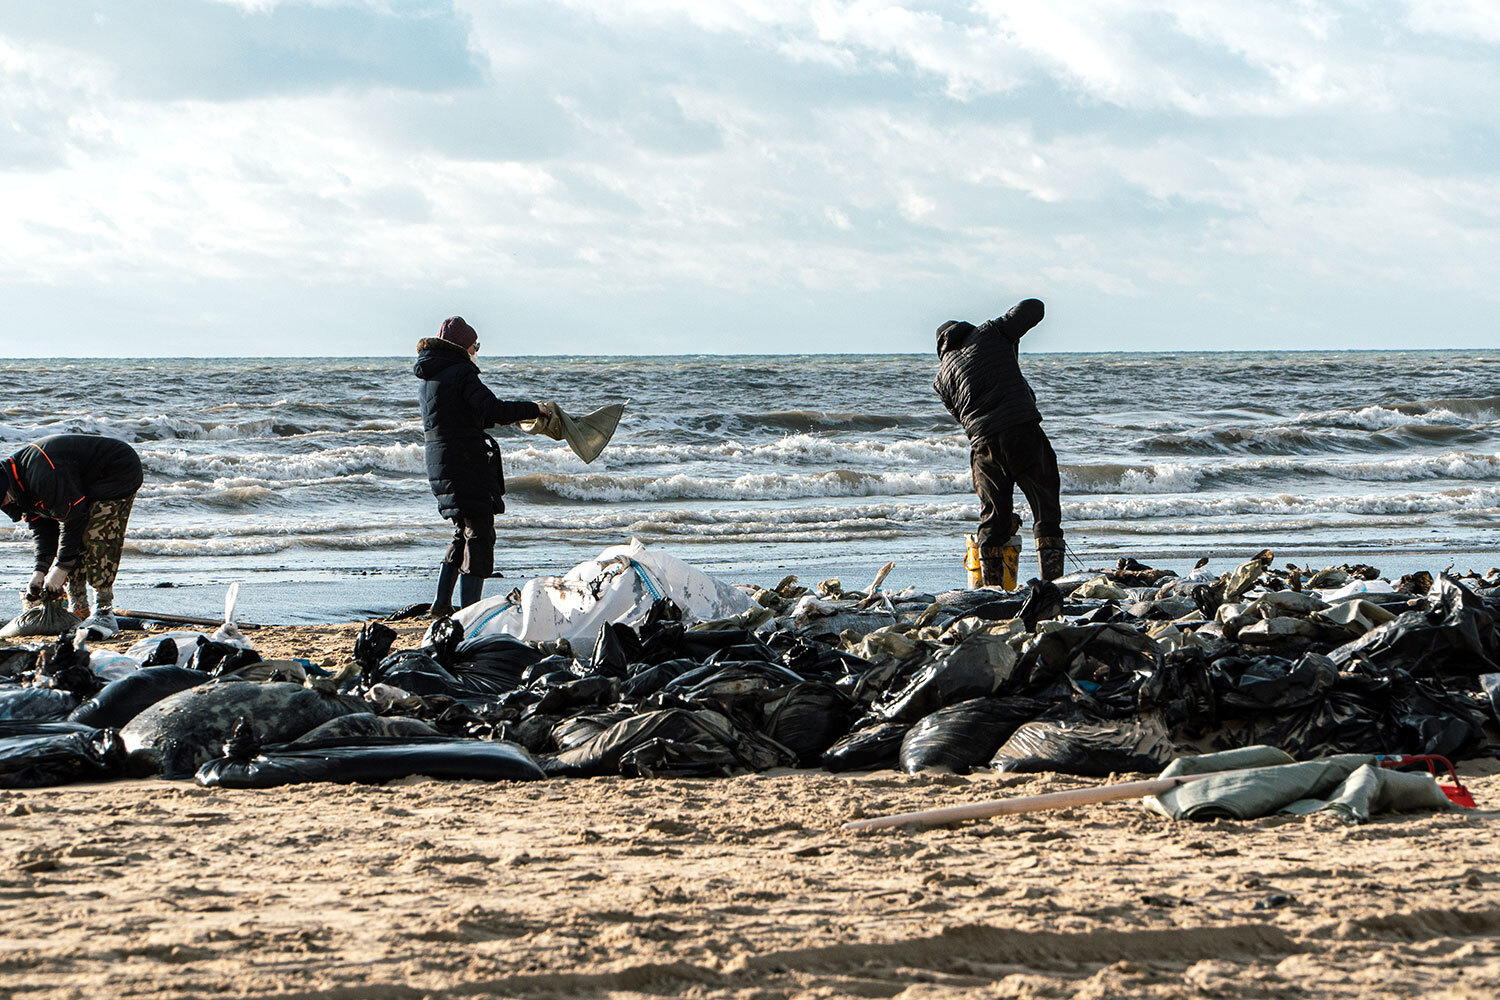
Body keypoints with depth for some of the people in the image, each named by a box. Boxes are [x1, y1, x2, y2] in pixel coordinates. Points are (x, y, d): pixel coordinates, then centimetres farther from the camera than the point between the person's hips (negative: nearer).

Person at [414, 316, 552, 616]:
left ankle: (441, 603, 21)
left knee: (464, 534, 21)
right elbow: (493, 409, -25)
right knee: (479, 535, -4)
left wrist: (498, 418, 32)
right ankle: (468, 611, -7)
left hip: (439, 465, 9)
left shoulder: (427, 379, 15)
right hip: (466, 465, -9)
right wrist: (534, 408, -14)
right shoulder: (461, 372, -13)